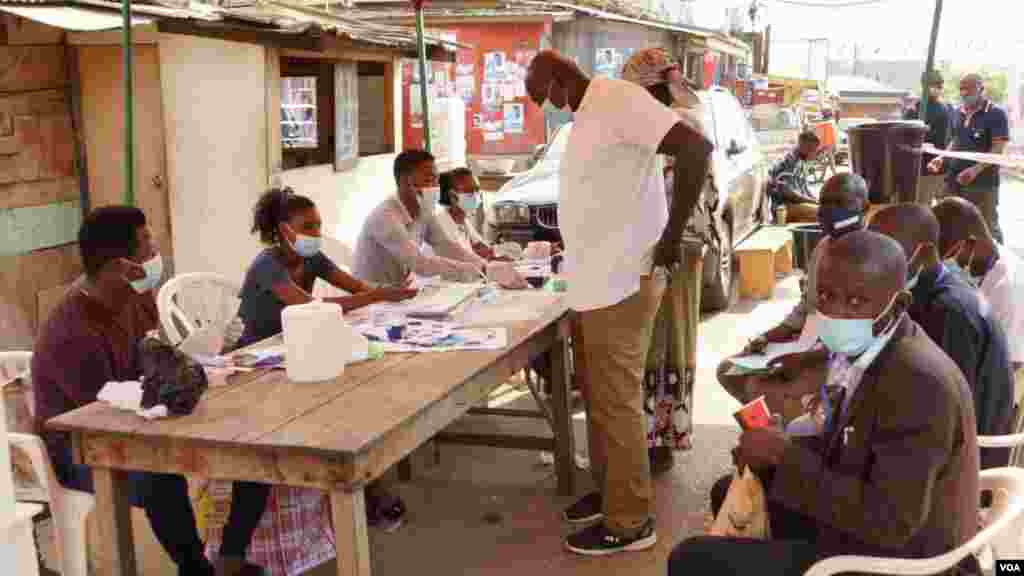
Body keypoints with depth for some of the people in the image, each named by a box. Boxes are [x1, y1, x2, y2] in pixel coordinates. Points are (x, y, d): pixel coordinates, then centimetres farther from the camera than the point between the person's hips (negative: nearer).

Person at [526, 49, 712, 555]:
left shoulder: (617, 99, -15)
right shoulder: (586, 117, 15)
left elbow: (696, 148, -25)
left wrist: (670, 237, -21)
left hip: (622, 282, -10)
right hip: (596, 282, 10)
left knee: (617, 402, -1)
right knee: (599, 397, 19)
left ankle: (630, 522, 12)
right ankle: (608, 490, 35)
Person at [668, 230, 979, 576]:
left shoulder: (920, 382, -29)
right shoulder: (865, 349, -2)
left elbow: (889, 522, -30)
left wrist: (785, 455, -24)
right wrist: (772, 453, -6)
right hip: (864, 527, 9)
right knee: (730, 493, 23)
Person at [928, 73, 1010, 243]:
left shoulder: (996, 114, -8)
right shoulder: (958, 113, 12)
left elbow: (998, 149, -14)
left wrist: (976, 169, -26)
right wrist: (941, 158, 4)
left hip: (982, 183, -6)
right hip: (954, 180, 6)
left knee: (987, 228, 1)